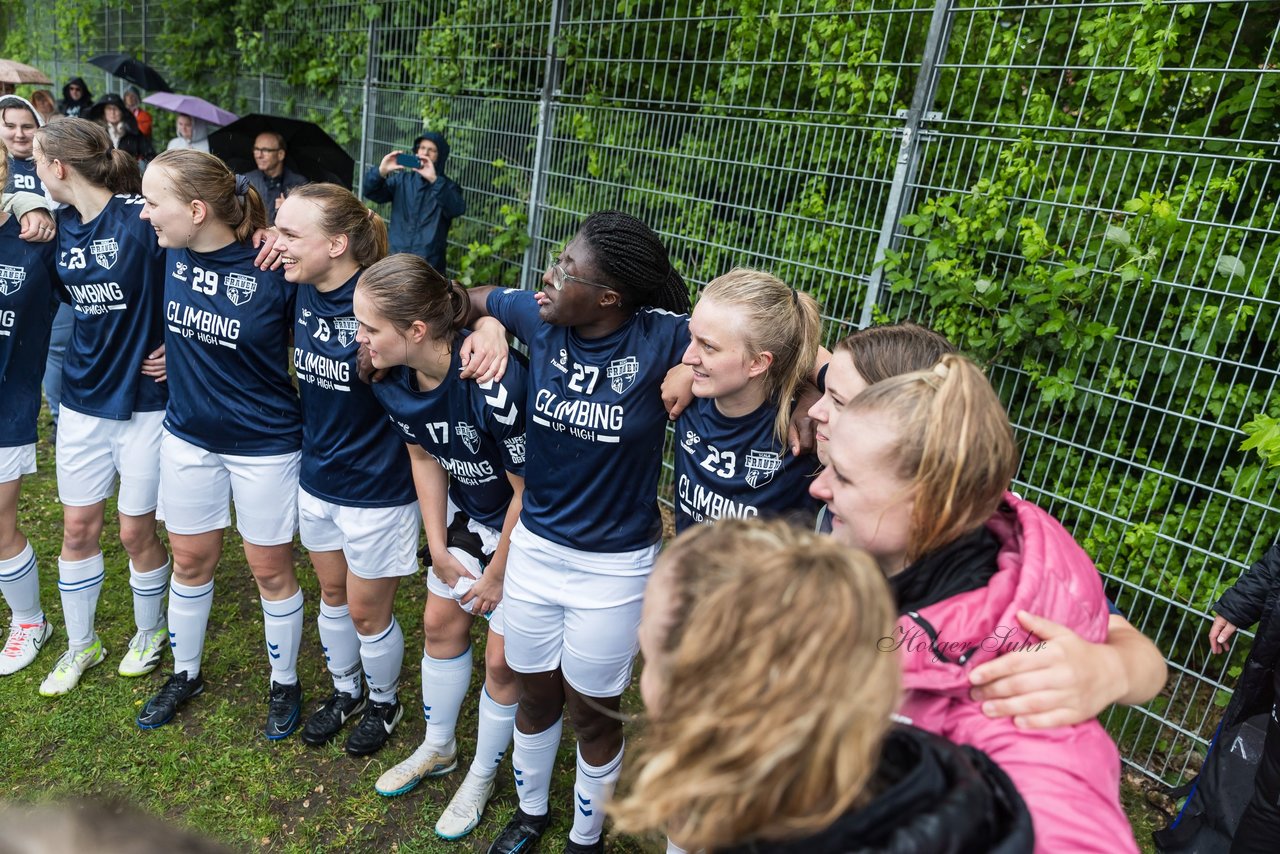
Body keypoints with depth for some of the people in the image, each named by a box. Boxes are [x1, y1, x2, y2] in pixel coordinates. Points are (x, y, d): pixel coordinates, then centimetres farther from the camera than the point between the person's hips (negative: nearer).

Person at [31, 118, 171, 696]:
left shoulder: (143, 216, -16)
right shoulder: (59, 225, 4)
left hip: (145, 399, -6)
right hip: (82, 398, 6)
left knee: (136, 531, 6)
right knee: (77, 527, 14)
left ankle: (150, 629, 33)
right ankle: (81, 644, 33)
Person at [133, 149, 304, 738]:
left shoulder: (275, 268, -22)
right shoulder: (168, 249, -7)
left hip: (265, 444, -5)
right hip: (188, 435, 5)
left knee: (271, 571, 10)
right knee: (190, 561, 21)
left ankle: (285, 684, 33)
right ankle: (185, 673, 44)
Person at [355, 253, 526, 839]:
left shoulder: (495, 385, -37)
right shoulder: (395, 381, -14)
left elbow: (528, 490, -25)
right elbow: (425, 458, 3)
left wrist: (496, 575, -11)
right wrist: (439, 549, 4)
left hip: (526, 529, -7)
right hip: (466, 513, 7)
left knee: (503, 660, 5)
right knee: (440, 625, 19)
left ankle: (482, 776, 33)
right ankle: (437, 749, 45)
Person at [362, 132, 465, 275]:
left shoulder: (447, 186, 0)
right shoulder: (402, 180, 10)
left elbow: (457, 209, -20)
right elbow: (371, 192, 1)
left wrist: (434, 180, -31)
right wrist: (381, 171, -19)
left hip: (430, 266, -3)